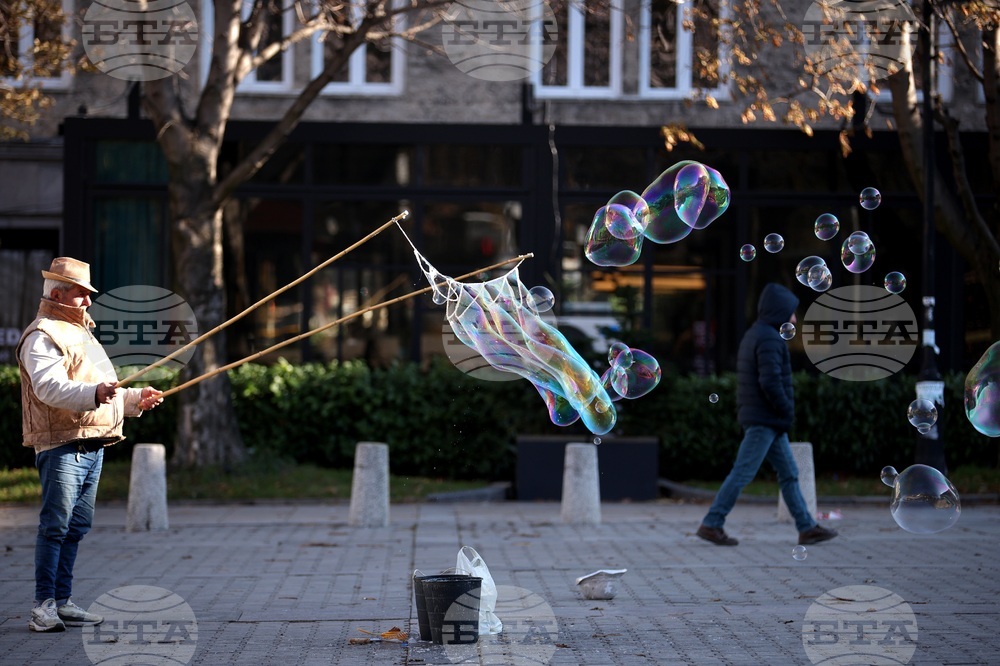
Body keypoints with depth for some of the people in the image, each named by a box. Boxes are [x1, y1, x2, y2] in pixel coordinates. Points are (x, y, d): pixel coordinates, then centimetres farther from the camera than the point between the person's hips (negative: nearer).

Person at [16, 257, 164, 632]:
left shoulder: (81, 333, 26)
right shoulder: (42, 336, -7)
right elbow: (50, 387, -24)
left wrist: (136, 398, 24)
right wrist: (93, 393, -37)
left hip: (93, 446, 10)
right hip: (62, 446, -10)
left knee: (77, 527, 10)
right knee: (55, 526, -11)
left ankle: (62, 602, 14)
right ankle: (44, 606, -10)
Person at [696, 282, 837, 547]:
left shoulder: (752, 336, 16)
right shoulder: (769, 339, -16)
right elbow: (770, 382, -24)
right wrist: (787, 411, -13)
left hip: (769, 422, 10)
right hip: (766, 420, -10)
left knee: (788, 473, 11)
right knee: (742, 473, -7)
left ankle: (807, 527, 14)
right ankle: (711, 524, -4)